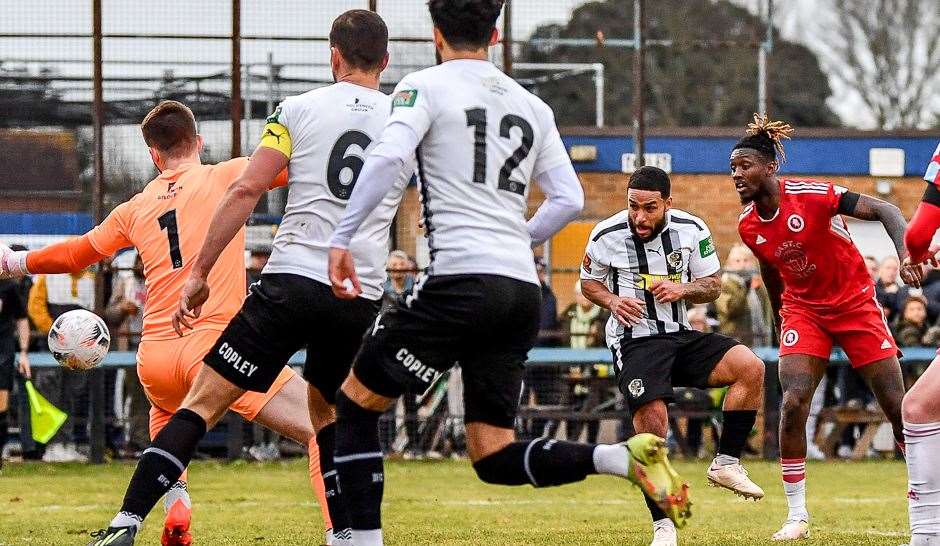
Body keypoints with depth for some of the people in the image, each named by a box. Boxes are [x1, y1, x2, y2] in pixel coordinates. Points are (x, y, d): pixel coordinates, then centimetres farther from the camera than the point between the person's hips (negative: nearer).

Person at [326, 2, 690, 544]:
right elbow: (569, 199, 17)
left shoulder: (426, 86, 3)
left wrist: (341, 239, -12)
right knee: (495, 456, 8)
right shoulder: (531, 106, 20)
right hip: (524, 292, 6)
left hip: (461, 281, -6)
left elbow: (387, 158, -14)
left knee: (355, 400, 9)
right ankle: (625, 457, -13)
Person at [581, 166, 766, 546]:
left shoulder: (691, 230, -3)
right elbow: (589, 283, 9)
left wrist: (682, 289, -14)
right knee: (652, 426, -21)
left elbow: (712, 284, 8)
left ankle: (725, 463, -8)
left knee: (751, 368, -17)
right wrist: (612, 301, -13)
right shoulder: (606, 236, -8)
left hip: (682, 336, 4)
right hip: (634, 340, -4)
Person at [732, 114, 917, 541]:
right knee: (792, 402, -18)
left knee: (898, 409, -2)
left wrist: (906, 254, -35)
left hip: (855, 304, -3)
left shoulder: (814, 196, -22)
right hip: (803, 310, 3)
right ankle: (797, 514, -9)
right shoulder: (748, 226, -6)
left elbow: (885, 211, -20)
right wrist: (781, 322, 22)